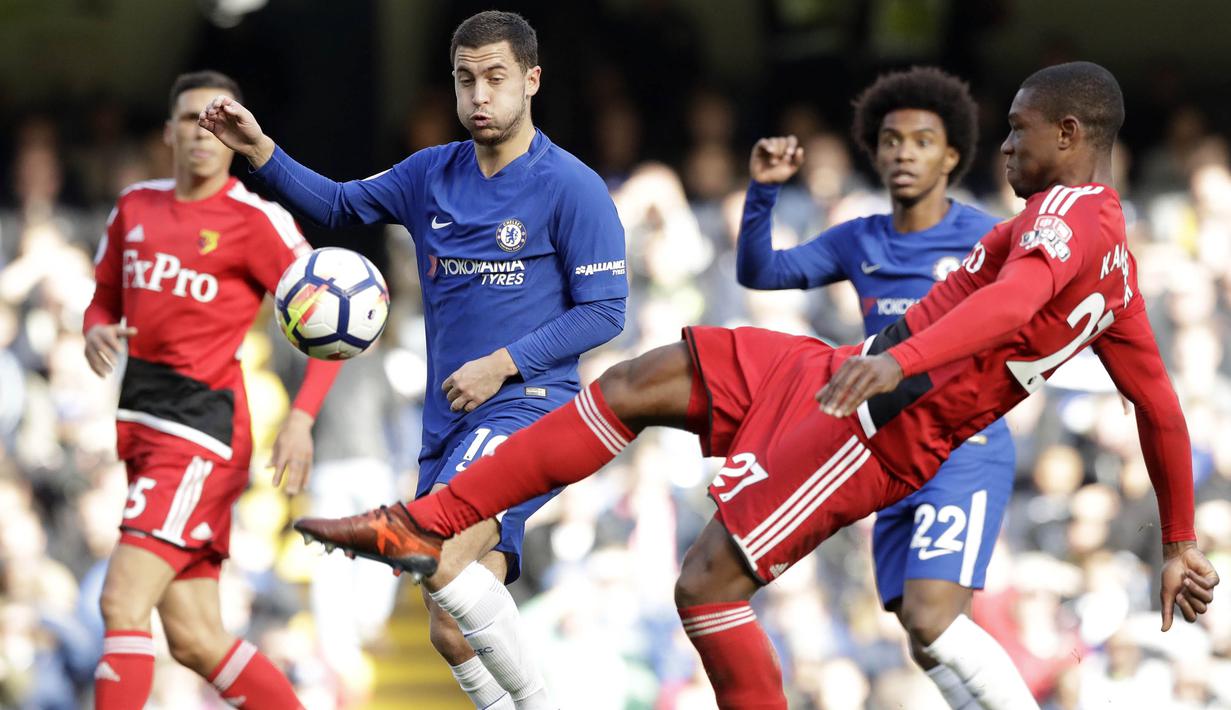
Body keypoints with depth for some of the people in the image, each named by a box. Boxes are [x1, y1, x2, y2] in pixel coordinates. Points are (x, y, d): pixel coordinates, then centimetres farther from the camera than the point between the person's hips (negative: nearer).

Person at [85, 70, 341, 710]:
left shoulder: (255, 220, -7)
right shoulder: (136, 207, 12)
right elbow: (105, 296, 23)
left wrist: (301, 417, -19)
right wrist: (96, 332, -2)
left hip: (201, 428, -7)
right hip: (139, 418, 7)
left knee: (122, 602, -18)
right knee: (196, 642, 7)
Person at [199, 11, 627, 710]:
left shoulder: (572, 188, -6)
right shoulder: (432, 175, 12)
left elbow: (604, 311, -7)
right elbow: (340, 204, 22)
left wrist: (502, 364, -14)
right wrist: (259, 149, 7)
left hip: (528, 407, -7)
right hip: (449, 426, 7)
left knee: (437, 559, -30)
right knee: (453, 632, 2)